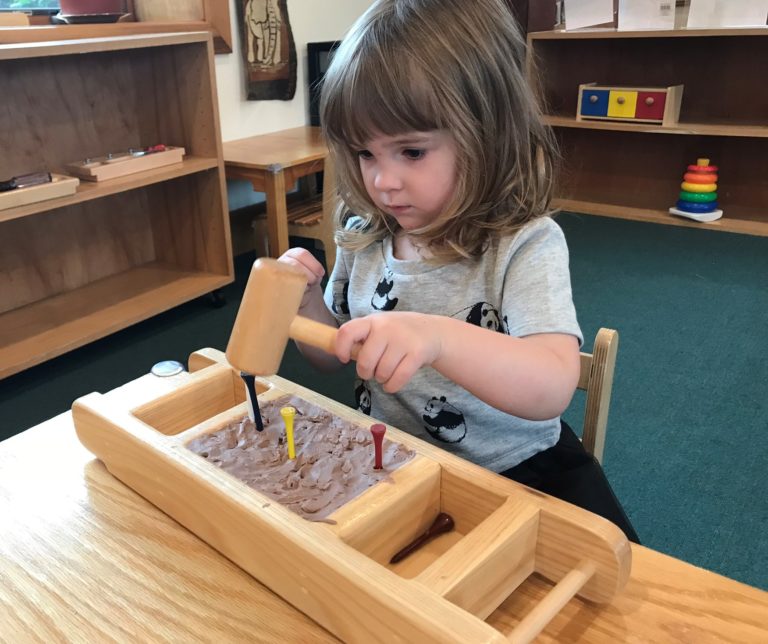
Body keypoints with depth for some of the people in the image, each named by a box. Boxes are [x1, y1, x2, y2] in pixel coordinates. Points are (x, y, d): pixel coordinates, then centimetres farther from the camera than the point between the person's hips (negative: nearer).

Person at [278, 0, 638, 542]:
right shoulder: (363, 236, -4)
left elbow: (553, 389, -32)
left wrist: (437, 337, -49)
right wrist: (305, 301, -12)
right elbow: (335, 354, 10)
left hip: (512, 471, -3)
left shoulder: (525, 245, -19)